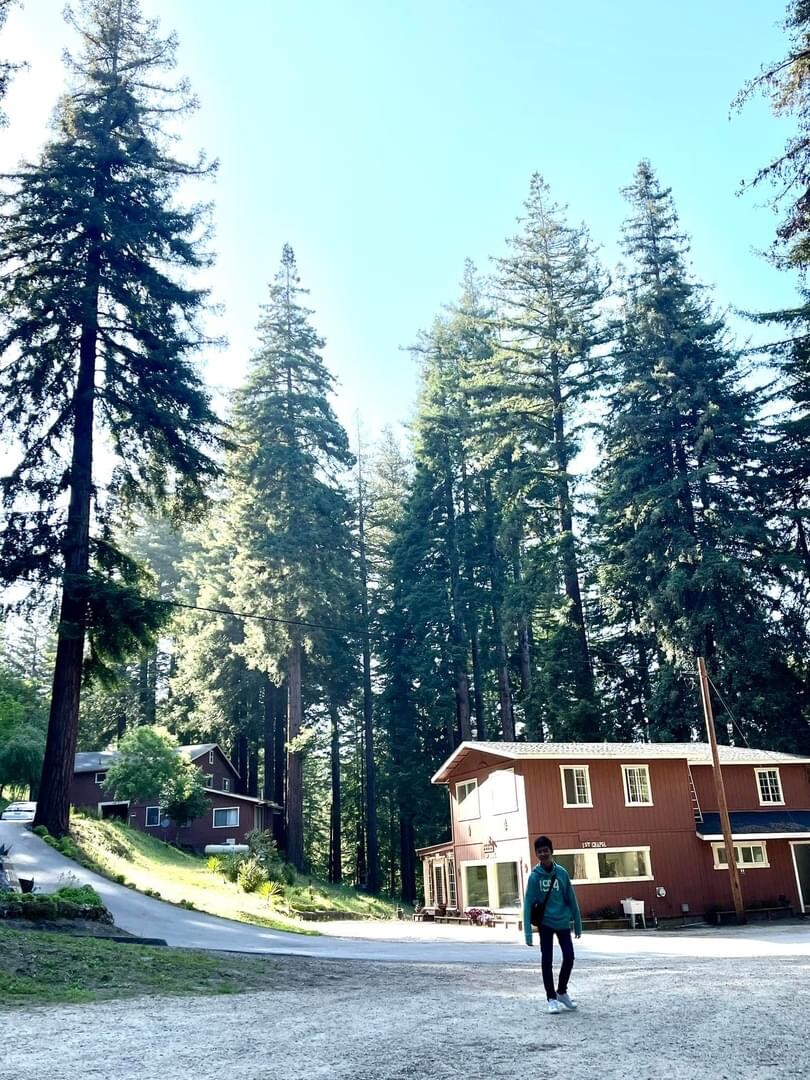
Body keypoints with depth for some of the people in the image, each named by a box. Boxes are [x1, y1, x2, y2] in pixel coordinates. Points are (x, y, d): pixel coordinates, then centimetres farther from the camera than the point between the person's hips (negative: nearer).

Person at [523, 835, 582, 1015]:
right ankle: (552, 998, 13)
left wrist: (577, 924, 4)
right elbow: (528, 904, -12)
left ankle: (562, 992, 25)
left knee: (569, 957, 3)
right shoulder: (534, 876, -12)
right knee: (547, 961, 0)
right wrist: (528, 932, -16)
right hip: (545, 922, -2)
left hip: (563, 922, 2)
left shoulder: (562, 873, -7)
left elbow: (571, 900, 1)